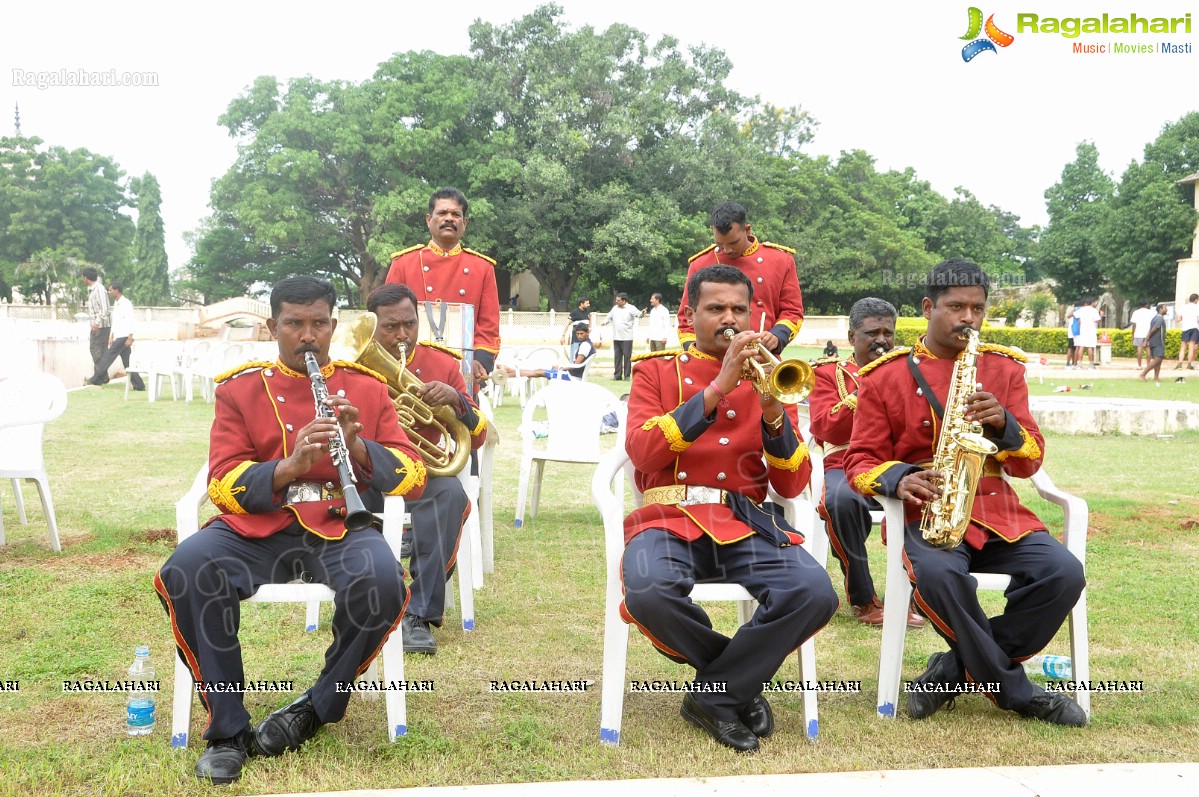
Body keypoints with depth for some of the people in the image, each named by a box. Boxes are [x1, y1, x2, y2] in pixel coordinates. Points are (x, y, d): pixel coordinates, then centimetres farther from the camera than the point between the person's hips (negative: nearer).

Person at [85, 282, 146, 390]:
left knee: (109, 355, -8)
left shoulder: (126, 303, -11)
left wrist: (130, 338, -21)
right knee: (127, 362, 6)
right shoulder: (116, 303, 17)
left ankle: (96, 378, -3)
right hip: (118, 336, 9)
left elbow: (130, 321, -16)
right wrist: (111, 336, 19)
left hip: (124, 336, -9)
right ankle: (139, 385, 6)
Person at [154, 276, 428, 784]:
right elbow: (222, 485, 1)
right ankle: (227, 730, -12)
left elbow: (414, 478, 4)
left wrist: (359, 447, -16)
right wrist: (289, 466, -19)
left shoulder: (367, 388, 11)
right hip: (256, 525, 1)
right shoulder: (239, 389, 11)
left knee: (382, 585, -33)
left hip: (340, 526, 0)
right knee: (183, 573, -30)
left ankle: (317, 708, -4)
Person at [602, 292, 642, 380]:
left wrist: (642, 313, -36)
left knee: (627, 356, -3)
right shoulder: (615, 308, 12)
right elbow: (609, 316, 24)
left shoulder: (631, 308, -4)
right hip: (616, 337, 5)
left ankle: (627, 375, 2)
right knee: (617, 356, 8)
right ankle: (617, 375, 13)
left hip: (627, 338, -5)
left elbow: (638, 314, -15)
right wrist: (606, 321, 6)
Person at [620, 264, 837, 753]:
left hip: (745, 520, 2)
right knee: (648, 592, -35)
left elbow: (792, 486, 5)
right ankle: (740, 677, -2)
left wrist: (773, 413, -12)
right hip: (670, 515, -1)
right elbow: (641, 453, -10)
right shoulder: (656, 370, 10)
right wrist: (716, 389, -16)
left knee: (815, 594, -27)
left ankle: (715, 696, -4)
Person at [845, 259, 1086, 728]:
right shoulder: (885, 375, 2)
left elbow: (1030, 463, 8)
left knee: (1064, 574, -22)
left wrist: (1003, 425, -14)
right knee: (938, 576, -35)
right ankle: (1017, 692, -11)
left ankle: (959, 669, -5)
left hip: (995, 509, 4)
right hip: (923, 511, -3)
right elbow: (861, 461, 2)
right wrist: (897, 478, -20)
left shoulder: (1004, 368, 10)